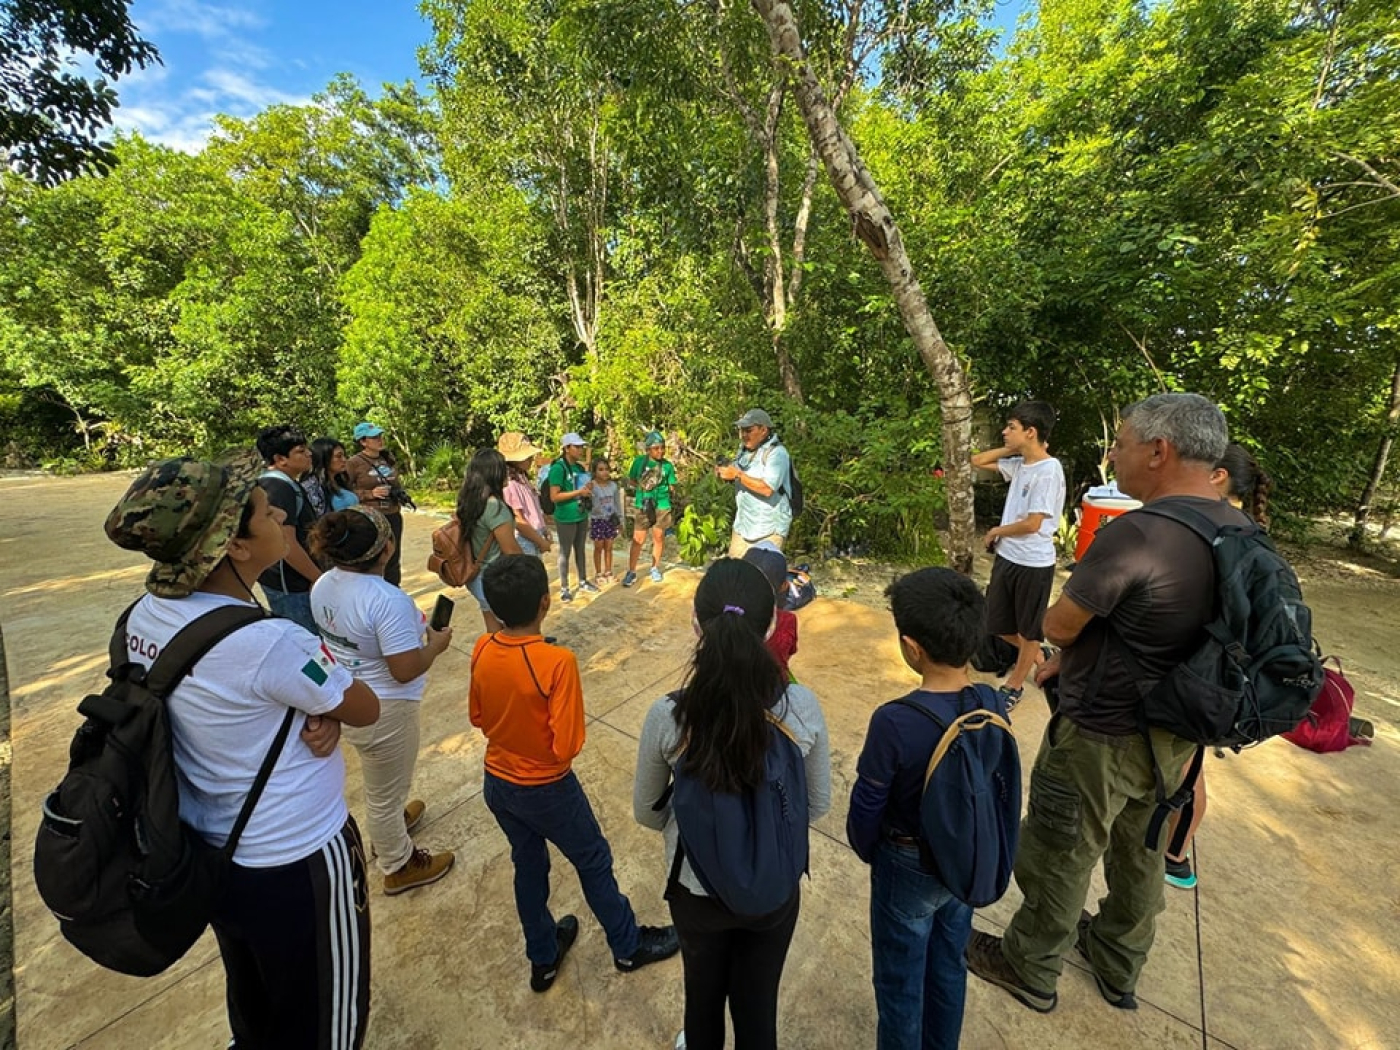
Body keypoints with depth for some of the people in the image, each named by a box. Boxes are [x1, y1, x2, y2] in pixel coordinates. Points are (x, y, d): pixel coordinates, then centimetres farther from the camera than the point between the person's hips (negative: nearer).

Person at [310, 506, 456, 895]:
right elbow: (405, 671, -29)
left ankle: (389, 821, 59)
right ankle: (399, 866, 38)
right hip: (381, 710, -8)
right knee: (386, 789, 15)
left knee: (381, 781, 33)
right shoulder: (388, 600, -32)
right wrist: (436, 644, -12)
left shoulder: (323, 586, -6)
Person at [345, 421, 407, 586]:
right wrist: (371, 494, -19)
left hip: (393, 517, 6)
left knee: (393, 560, 15)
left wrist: (400, 492, 4)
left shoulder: (388, 458, 8)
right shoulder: (354, 463, -10)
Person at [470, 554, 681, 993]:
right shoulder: (557, 662, -32)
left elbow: (478, 717, 2)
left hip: (497, 784, 6)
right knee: (594, 863, 19)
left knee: (528, 866, 26)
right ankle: (628, 946, 42)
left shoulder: (481, 651, -13)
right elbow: (566, 747, -26)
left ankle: (543, 958, 49)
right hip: (546, 790, -5)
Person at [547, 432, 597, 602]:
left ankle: (583, 582, 32)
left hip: (582, 516, 7)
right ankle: (564, 588, 18)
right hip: (566, 518, -7)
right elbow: (554, 496, -20)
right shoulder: (558, 468, -15)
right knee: (565, 552, 5)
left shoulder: (580, 467, 7)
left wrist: (589, 488, -2)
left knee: (580, 549, 18)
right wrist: (578, 492, -22)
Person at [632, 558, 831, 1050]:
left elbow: (647, 812, -10)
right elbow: (818, 804, -8)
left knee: (703, 991, 33)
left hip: (696, 889, 0)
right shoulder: (803, 707, -26)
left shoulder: (667, 716, -29)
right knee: (758, 1004, 29)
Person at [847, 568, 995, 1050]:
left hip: (909, 868, -5)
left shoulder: (895, 721, -34)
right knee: (949, 967, 29)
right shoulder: (992, 706, -16)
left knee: (900, 982, 20)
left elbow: (866, 807, -21)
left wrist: (869, 852, 2)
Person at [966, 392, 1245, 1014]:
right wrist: (1071, 659, 10)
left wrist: (1068, 646, 2)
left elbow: (1058, 626, -21)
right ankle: (1119, 969, 51)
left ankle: (1029, 969, 39)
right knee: (1141, 855, 27)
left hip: (1101, 736, -7)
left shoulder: (1135, 533, -29)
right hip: (1174, 733, 8)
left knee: (1059, 859, 15)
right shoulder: (1240, 531, -2)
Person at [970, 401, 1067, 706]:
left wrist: (995, 531, -6)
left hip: (1033, 564, -8)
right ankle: (1035, 656, 44)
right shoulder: (1019, 464, 4)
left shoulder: (1048, 470, -19)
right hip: (1006, 558, 8)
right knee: (998, 624, 18)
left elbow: (1032, 524, -22)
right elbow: (977, 461, 15)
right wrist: (1010, 450, 2)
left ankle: (1015, 684, 30)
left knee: (1028, 629, 14)